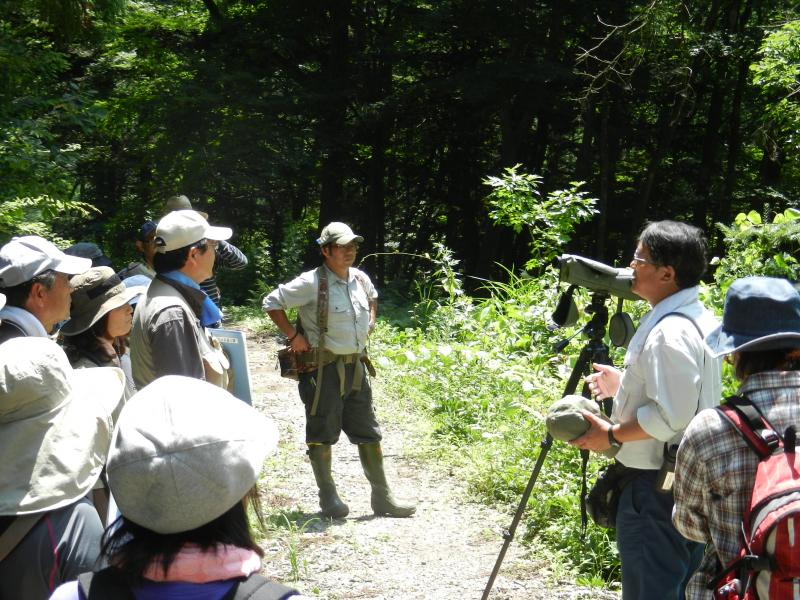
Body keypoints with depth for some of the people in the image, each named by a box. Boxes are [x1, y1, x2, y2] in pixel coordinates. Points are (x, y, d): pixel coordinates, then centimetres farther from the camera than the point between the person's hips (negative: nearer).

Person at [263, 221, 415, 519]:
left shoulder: (360, 278, 6)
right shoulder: (312, 283, -15)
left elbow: (372, 297, 30)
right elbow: (271, 303, -11)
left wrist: (369, 323, 15)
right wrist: (294, 335, -12)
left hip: (355, 366, 7)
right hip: (324, 368, -7)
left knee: (368, 432, 10)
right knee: (322, 433, 3)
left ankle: (382, 497, 18)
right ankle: (328, 498, 14)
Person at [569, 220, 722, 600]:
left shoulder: (669, 332, -23)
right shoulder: (701, 319, 9)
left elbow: (671, 417, -27)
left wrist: (611, 435, -16)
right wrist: (624, 383, 19)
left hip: (657, 486, -10)